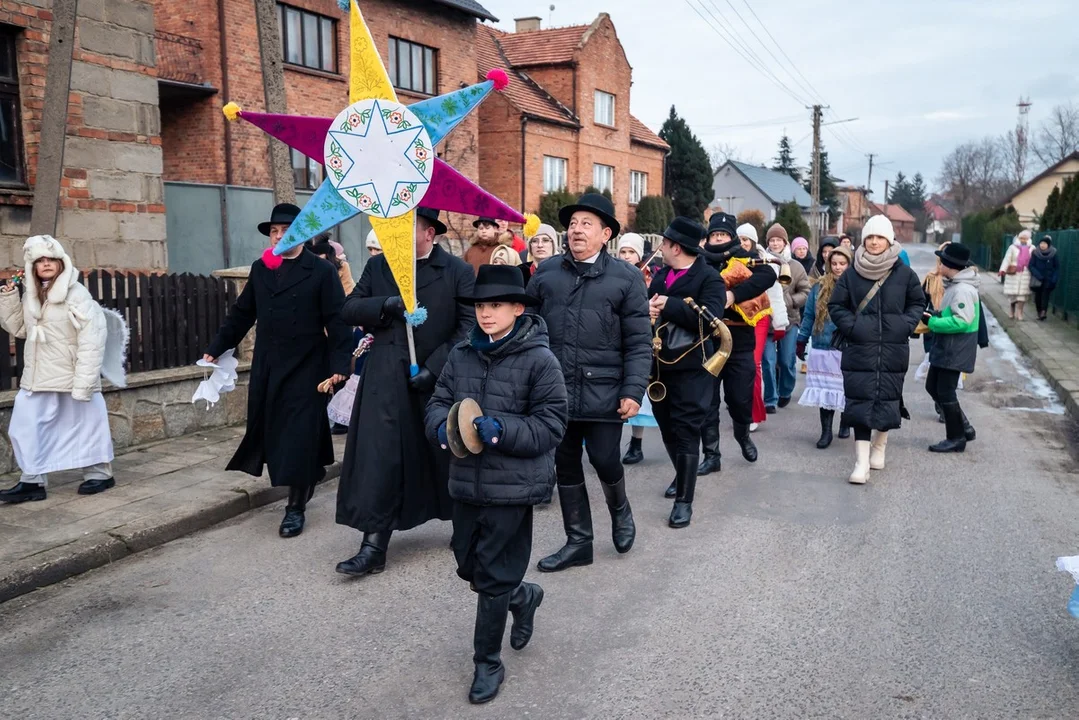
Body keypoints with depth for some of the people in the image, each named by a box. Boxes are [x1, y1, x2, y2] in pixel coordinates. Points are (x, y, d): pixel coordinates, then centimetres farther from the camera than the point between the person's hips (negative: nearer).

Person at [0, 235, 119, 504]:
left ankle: (99, 473, 21)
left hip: (71, 376, -7)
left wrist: (83, 380, -22)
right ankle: (32, 481, 14)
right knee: (25, 428, 5)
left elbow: (91, 338, -18)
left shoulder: (76, 295, -14)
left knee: (84, 423, 6)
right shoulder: (31, 295, 9)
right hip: (38, 377, 7)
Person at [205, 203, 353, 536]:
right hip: (267, 368, 5)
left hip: (305, 368, -5)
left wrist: (339, 364, -18)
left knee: (299, 436, -3)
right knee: (272, 433, 9)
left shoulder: (322, 271, -5)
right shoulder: (259, 269, 10)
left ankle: (296, 507, 7)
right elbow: (242, 313, 15)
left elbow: (337, 321, -9)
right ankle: (305, 482, 31)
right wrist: (217, 347, 11)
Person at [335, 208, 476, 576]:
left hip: (440, 381, -2)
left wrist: (434, 367, -16)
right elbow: (349, 309, 5)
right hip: (387, 382, 2)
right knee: (378, 461, -3)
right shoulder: (377, 266, 9)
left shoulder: (458, 271, -3)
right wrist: (386, 305, -14)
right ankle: (373, 546, 3)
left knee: (449, 458, 12)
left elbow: (468, 326, -9)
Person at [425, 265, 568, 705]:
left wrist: (499, 430, -26)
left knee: (493, 580, 4)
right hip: (466, 482, 6)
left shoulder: (539, 359, -12)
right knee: (469, 568, 20)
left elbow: (551, 425, -13)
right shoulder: (462, 355, 4)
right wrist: (444, 428, -16)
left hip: (512, 487, -6)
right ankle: (523, 596, 49)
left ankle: (487, 662, 23)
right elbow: (438, 402, 7)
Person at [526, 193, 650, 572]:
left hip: (603, 391, -3)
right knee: (565, 465, 10)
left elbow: (639, 342, -4)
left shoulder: (626, 278, -2)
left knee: (604, 459, 0)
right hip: (556, 390, 3)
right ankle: (578, 541, 25)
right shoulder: (546, 273, 6)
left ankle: (620, 510, 34)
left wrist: (633, 391, -12)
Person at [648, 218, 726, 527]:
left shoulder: (709, 277, -9)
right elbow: (648, 307, 11)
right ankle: (683, 476, 39)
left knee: (686, 432, -5)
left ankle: (684, 500, 1)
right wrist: (647, 309, -12)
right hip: (659, 365, 7)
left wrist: (670, 305, -22)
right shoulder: (660, 276, 12)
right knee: (667, 429, 17)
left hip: (691, 368, -7)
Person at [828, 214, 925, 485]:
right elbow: (836, 305, 7)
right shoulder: (852, 273, 0)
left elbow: (918, 303, 13)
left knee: (888, 398, 8)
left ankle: (879, 447, 32)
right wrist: (851, 326, -7)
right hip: (859, 349, -1)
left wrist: (906, 325, -3)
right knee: (860, 401, -6)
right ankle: (862, 462, -6)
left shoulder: (904, 274, 2)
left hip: (893, 349, 1)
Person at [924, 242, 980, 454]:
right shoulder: (954, 285, 11)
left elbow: (961, 321, -27)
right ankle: (964, 428, 24)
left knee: (945, 392, -1)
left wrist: (932, 322, -20)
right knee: (933, 387, 16)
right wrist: (936, 315, 2)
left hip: (955, 349, -10)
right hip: (945, 347, 10)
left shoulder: (963, 289, -21)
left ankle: (956, 439, 12)